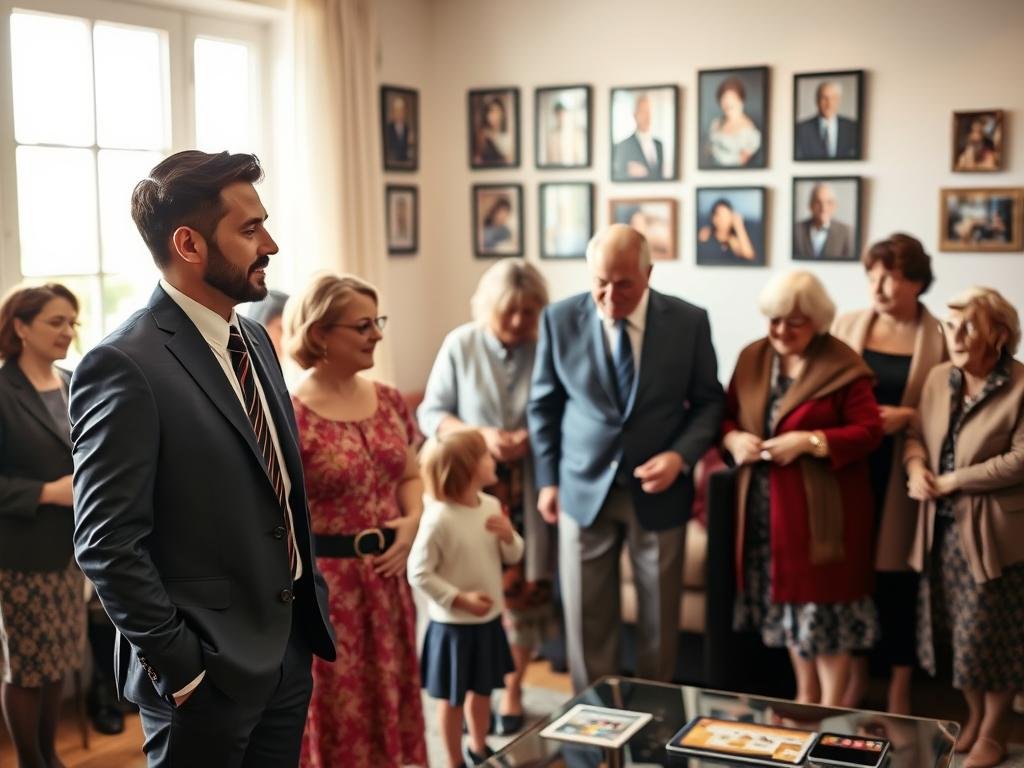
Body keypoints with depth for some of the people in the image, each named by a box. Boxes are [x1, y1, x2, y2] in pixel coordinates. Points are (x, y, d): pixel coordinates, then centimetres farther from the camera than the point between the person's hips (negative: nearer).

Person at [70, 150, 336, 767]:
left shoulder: (255, 340, 8)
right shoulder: (124, 366, -18)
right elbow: (107, 546, -19)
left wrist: (314, 600, 10)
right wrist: (179, 667, -15)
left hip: (291, 649, 7)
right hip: (208, 670, -7)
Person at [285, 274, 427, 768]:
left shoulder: (389, 402, 4)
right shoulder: (289, 418, -16)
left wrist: (412, 520, -3)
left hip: (386, 580, 6)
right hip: (324, 585, -6)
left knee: (389, 701, 17)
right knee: (334, 714, 7)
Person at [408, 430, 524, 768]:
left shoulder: (491, 506, -3)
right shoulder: (439, 518, -24)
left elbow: (513, 556, 7)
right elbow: (418, 573, -20)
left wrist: (508, 535, -14)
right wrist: (460, 599, -22)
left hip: (489, 619, 7)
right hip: (453, 624, -6)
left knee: (483, 689, 22)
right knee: (453, 697, 10)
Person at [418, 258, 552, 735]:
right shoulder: (460, 345, -3)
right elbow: (430, 413, -1)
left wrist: (532, 438, -19)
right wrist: (479, 435, -16)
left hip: (526, 491, 0)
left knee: (523, 590, 5)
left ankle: (512, 687, 23)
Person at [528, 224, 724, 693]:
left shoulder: (689, 322, -8)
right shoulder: (560, 319, -7)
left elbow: (708, 401, 1)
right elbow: (543, 406, 4)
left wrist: (681, 456, -15)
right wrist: (548, 479, 2)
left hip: (658, 489, 0)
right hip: (584, 488, 0)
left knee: (659, 616, 13)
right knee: (586, 617, 7)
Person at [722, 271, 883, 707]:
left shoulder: (843, 367, -9)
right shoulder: (752, 358, 7)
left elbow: (869, 431, -12)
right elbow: (726, 414, 12)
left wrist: (808, 442, -22)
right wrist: (734, 439, -11)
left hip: (820, 506, -5)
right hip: (764, 506, 6)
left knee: (823, 603, 1)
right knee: (786, 599, 14)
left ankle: (830, 709, 16)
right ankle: (804, 696, 30)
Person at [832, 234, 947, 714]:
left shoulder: (940, 337, -3)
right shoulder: (846, 325, 5)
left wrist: (908, 415, -17)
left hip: (904, 474, -2)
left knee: (897, 575, 4)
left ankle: (899, 690, 19)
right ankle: (855, 677, 25)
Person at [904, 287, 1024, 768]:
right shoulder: (939, 379, 5)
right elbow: (916, 434, 11)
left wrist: (950, 482, -17)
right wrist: (916, 467, -12)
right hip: (942, 526, 6)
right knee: (956, 631, 15)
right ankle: (975, 714, 35)